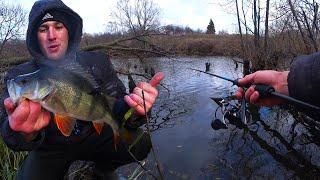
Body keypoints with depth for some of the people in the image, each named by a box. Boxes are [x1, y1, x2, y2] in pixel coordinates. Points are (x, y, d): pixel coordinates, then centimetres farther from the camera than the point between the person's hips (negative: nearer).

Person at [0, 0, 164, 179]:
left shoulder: (97, 62, -7)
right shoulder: (19, 76, -9)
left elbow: (116, 110, -14)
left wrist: (132, 110, -39)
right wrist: (26, 132, -47)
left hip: (93, 136, 0)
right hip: (50, 149, 1)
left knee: (140, 143, -21)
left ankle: (104, 165, 10)